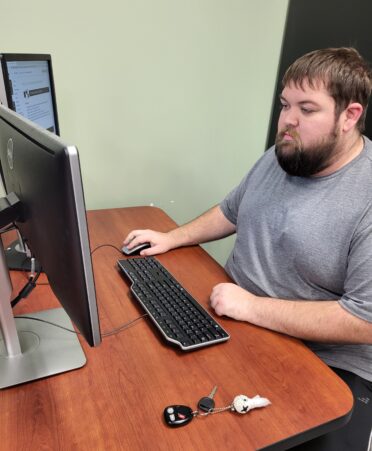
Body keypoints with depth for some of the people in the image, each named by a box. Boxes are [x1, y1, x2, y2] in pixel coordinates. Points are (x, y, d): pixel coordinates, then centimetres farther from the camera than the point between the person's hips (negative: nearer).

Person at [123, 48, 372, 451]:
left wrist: (253, 306, -25)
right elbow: (231, 212, 15)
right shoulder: (280, 156, 2)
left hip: (328, 368, -5)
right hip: (238, 328, 6)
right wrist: (171, 238, 4)